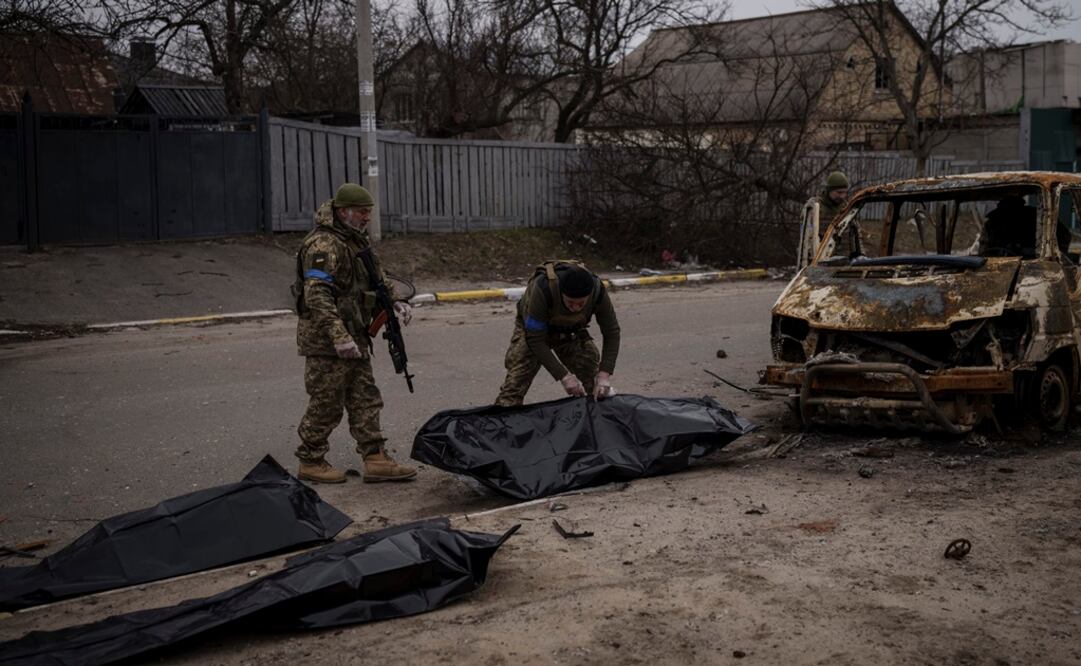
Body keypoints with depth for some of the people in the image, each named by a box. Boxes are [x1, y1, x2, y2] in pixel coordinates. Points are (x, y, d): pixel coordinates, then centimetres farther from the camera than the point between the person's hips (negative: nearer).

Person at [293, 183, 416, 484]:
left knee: (365, 400, 8)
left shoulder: (355, 241, 14)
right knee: (326, 405, 0)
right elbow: (317, 295, -26)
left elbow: (376, 276, 28)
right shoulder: (323, 244, -18)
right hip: (327, 340, -10)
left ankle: (376, 459, 11)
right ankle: (310, 462, 13)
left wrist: (395, 301, 11)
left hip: (354, 338, 10)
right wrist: (339, 336, -31)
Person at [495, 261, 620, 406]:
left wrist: (605, 374, -30)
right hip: (532, 328, -3)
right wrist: (563, 376, -38)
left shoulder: (598, 291, -32)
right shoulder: (543, 289, -42)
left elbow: (612, 332, -19)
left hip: (570, 331, 3)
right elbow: (535, 339, -35)